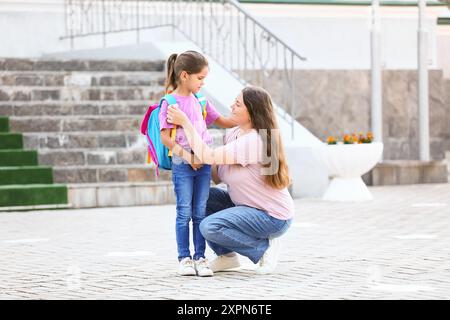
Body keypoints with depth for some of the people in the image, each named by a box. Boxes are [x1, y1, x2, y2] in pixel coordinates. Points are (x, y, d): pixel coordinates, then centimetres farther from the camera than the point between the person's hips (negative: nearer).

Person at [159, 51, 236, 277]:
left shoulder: (200, 101, 12)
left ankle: (200, 258, 9)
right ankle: (184, 258, 5)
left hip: (203, 162, 5)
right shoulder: (170, 103, -6)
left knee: (200, 213, 5)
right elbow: (165, 137, -10)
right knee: (184, 213, -1)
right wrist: (186, 155, -18)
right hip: (182, 163, -5)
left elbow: (222, 122, 22)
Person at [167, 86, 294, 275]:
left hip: (273, 217, -9)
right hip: (245, 205, 9)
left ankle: (265, 246, -5)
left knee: (210, 227, -25)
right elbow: (217, 177, 0)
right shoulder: (232, 134, 2)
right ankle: (226, 256, 7)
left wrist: (185, 123, -25)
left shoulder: (254, 141, -26)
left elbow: (209, 157, -31)